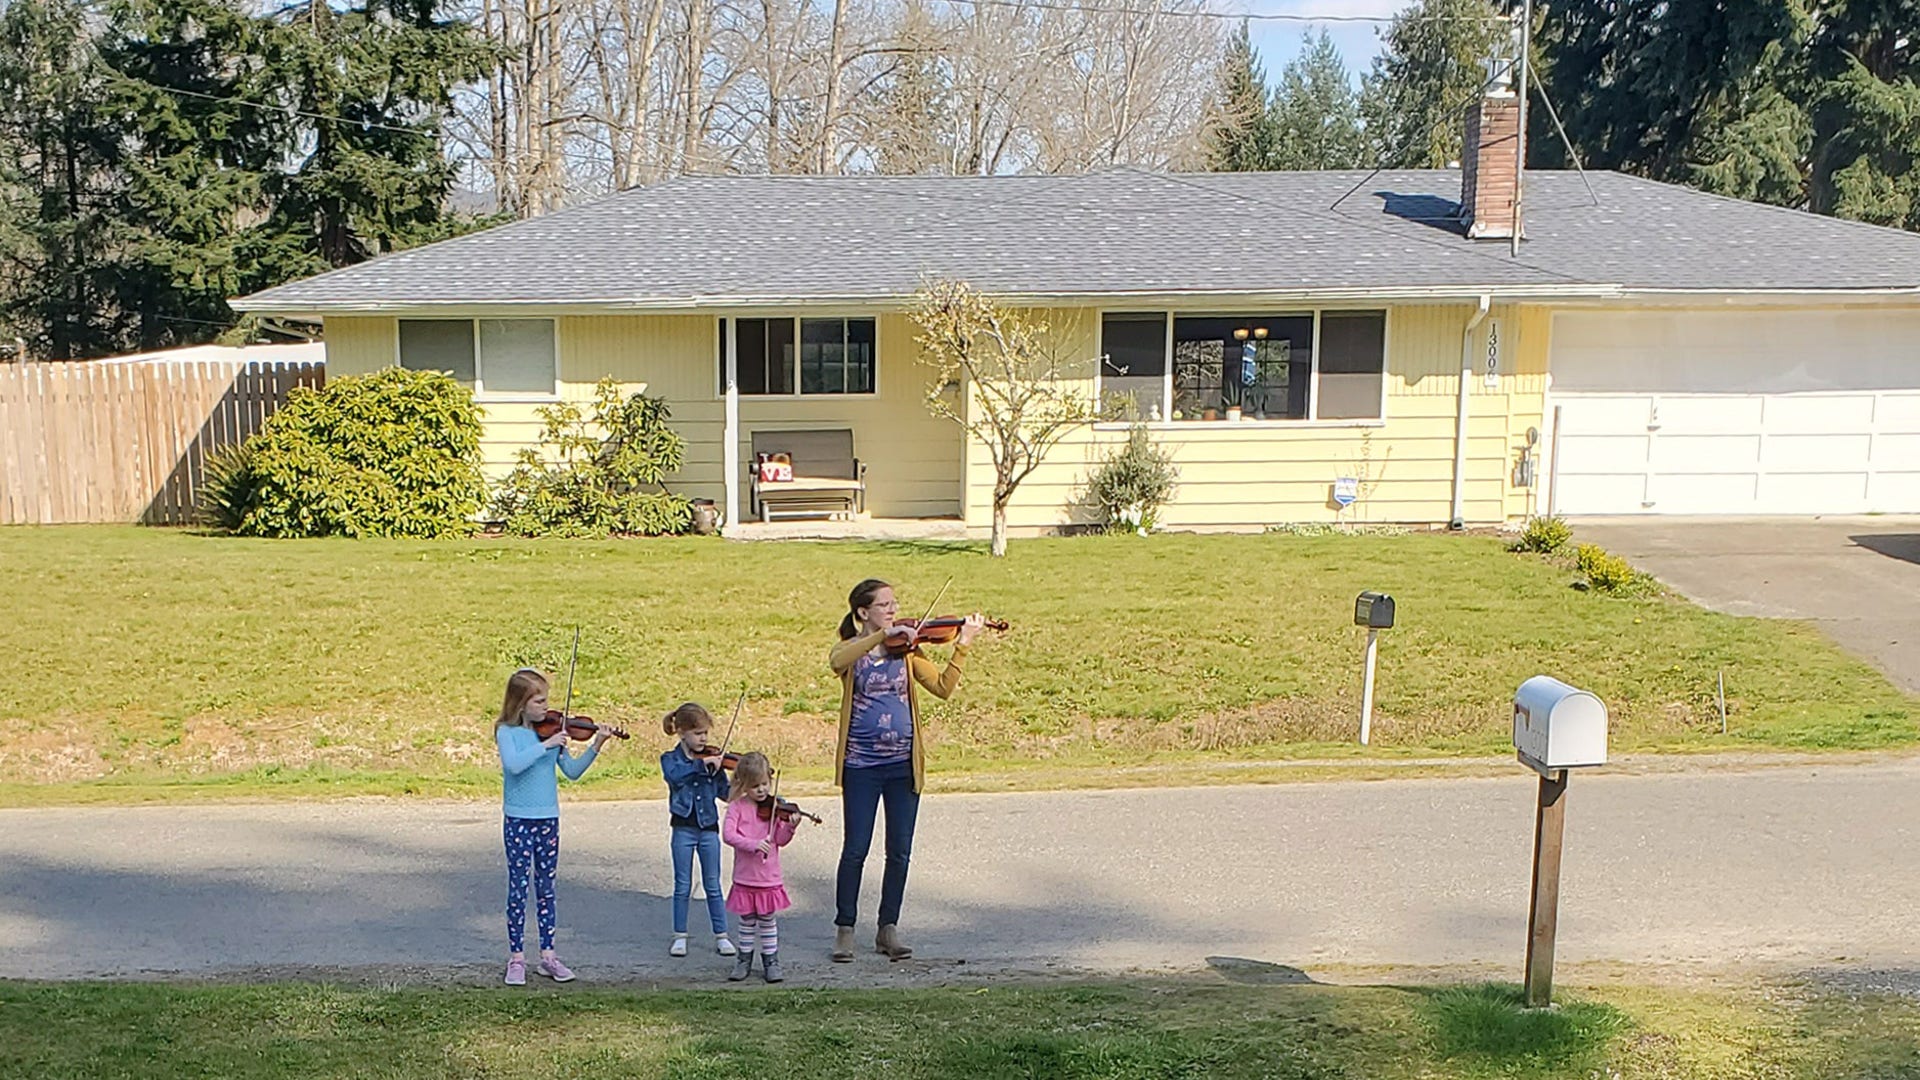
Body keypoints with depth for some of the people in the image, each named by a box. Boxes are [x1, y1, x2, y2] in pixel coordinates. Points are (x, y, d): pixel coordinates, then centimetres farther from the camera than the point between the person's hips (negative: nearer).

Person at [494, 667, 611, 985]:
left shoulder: (551, 731, 4)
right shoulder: (507, 732, -8)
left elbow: (572, 771, 3)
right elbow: (514, 764, -27)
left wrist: (594, 747, -8)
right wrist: (545, 745, -27)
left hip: (548, 819, 4)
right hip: (518, 820, -4)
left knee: (546, 888, 10)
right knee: (518, 888, 2)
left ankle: (548, 955, 18)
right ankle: (516, 957, 12)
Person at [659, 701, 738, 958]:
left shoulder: (711, 759, 3)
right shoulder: (671, 759, -2)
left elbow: (725, 793, 1)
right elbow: (675, 775, -26)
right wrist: (701, 764, -32)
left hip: (709, 828, 2)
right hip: (683, 828, -2)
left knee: (713, 886, 8)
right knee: (683, 886, 7)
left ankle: (721, 935, 16)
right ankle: (680, 936, 18)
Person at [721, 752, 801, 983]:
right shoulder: (737, 807, -5)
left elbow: (780, 840, -5)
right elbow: (728, 834, -17)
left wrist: (790, 827, -25)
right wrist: (752, 844, -29)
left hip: (769, 877, 0)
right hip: (745, 878, 0)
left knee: (768, 920, 9)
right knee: (747, 921, 12)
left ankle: (771, 960, 21)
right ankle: (745, 959, 27)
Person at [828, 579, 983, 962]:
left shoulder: (906, 650, 7)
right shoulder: (850, 650, 0)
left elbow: (943, 687, -5)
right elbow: (838, 661, -26)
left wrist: (962, 645, -16)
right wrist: (883, 635, -34)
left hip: (903, 764, 3)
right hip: (861, 765, -3)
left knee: (899, 852, 7)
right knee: (856, 849, 1)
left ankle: (889, 928, 20)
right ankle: (845, 928, 16)